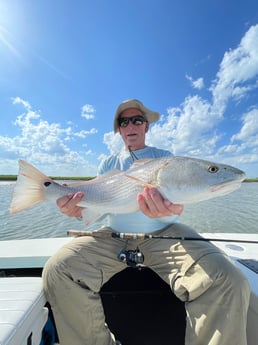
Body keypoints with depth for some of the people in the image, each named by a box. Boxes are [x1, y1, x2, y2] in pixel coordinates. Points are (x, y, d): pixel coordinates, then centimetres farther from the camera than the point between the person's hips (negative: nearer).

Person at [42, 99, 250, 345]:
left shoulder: (164, 157, 10)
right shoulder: (108, 164, 16)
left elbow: (176, 202, -3)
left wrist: (168, 209, -29)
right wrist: (79, 208, -16)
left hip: (163, 234, -1)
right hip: (114, 235, 3)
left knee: (228, 282, -26)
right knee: (56, 271, -19)